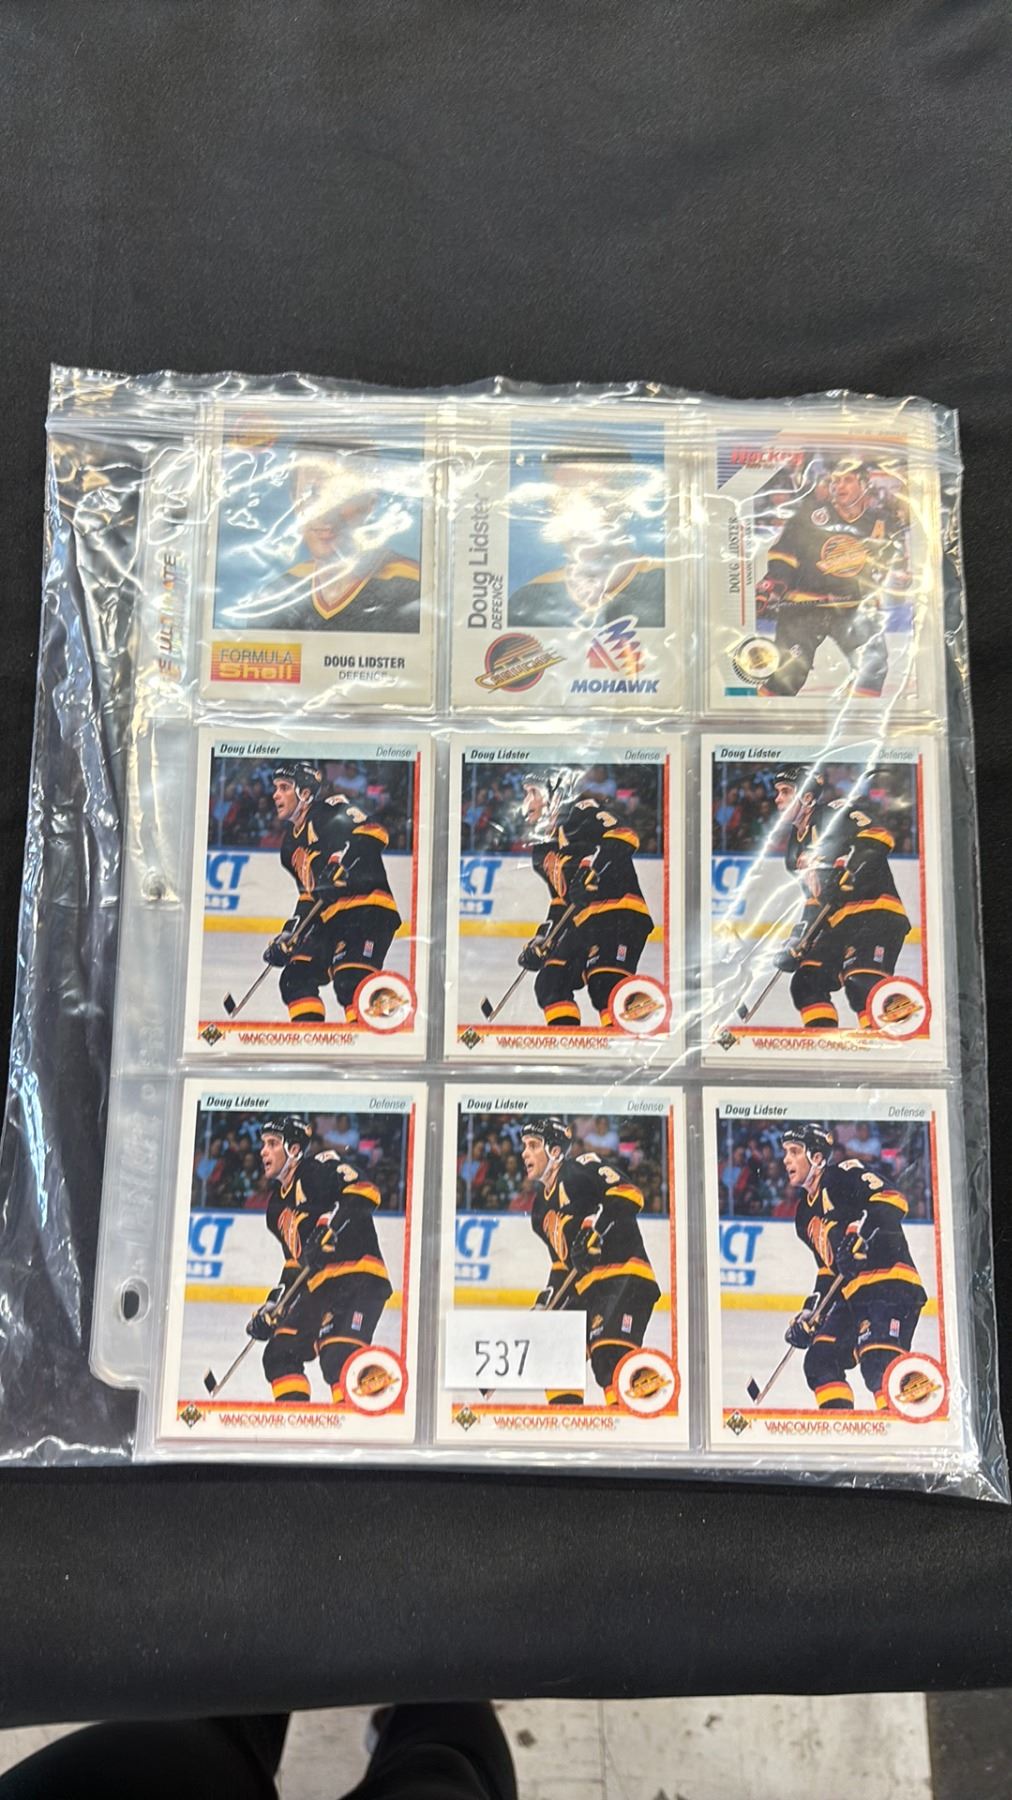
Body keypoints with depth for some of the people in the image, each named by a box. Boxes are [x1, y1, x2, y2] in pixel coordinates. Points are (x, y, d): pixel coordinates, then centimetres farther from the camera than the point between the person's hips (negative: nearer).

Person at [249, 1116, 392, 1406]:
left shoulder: (319, 1168, -5)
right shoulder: (277, 1205, 21)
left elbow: (365, 1190, -22)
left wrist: (329, 1226, -30)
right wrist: (272, 1306, 21)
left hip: (358, 1276, -10)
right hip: (318, 1289, 10)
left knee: (338, 1355, -24)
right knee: (279, 1354, 11)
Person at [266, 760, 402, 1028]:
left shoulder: (332, 811, -2)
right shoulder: (291, 844, 24)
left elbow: (373, 832, -18)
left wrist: (340, 867, -29)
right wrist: (288, 934, 19)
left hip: (367, 908, -9)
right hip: (329, 920, 9)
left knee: (350, 980, -25)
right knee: (295, 978, 4)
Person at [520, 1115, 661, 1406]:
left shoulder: (581, 1168, -4)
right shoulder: (542, 1208, 22)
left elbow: (628, 1193, -18)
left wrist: (594, 1227, -27)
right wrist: (545, 1303, 17)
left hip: (624, 1276, -10)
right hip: (586, 1290, 10)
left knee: (609, 1354, -24)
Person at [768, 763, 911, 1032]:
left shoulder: (836, 813, -5)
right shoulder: (798, 843, 20)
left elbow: (878, 836, -20)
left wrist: (846, 876, -28)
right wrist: (798, 939, 10)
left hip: (875, 912, -9)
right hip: (837, 925, 9)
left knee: (861, 984, -26)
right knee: (806, 984, 2)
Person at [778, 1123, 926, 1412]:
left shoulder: (845, 1174, -4)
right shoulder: (805, 1214, 21)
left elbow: (892, 1199, -19)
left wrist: (860, 1233, -30)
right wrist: (810, 1312, 18)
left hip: (890, 1282, -9)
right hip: (851, 1296, 9)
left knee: (878, 1360, -24)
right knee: (820, 1361, 3)